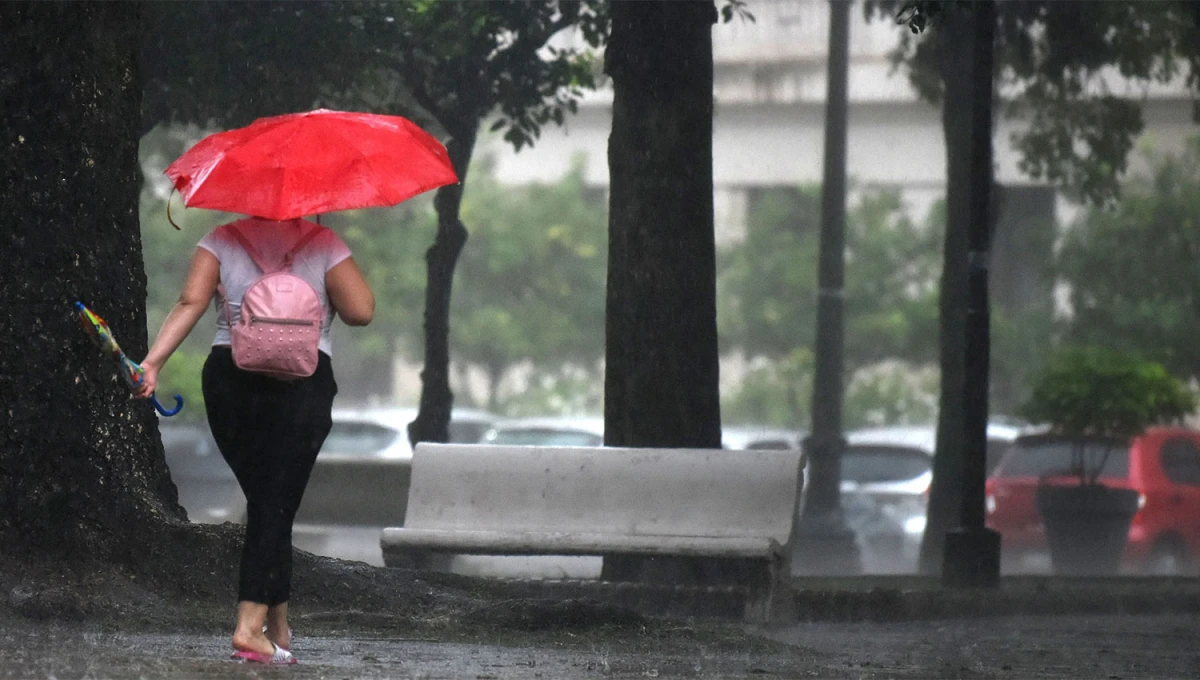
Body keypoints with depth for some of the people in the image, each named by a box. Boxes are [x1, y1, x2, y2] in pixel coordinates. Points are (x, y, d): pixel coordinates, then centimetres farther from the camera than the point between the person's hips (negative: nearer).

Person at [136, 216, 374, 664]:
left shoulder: (222, 240, 8)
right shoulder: (323, 243, 2)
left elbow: (190, 303, -6)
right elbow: (360, 311, -5)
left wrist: (153, 361, -12)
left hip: (228, 380, 3)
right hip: (303, 386, -3)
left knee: (266, 503, 16)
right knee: (275, 508, -6)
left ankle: (278, 625, 20)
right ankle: (250, 626, -19)